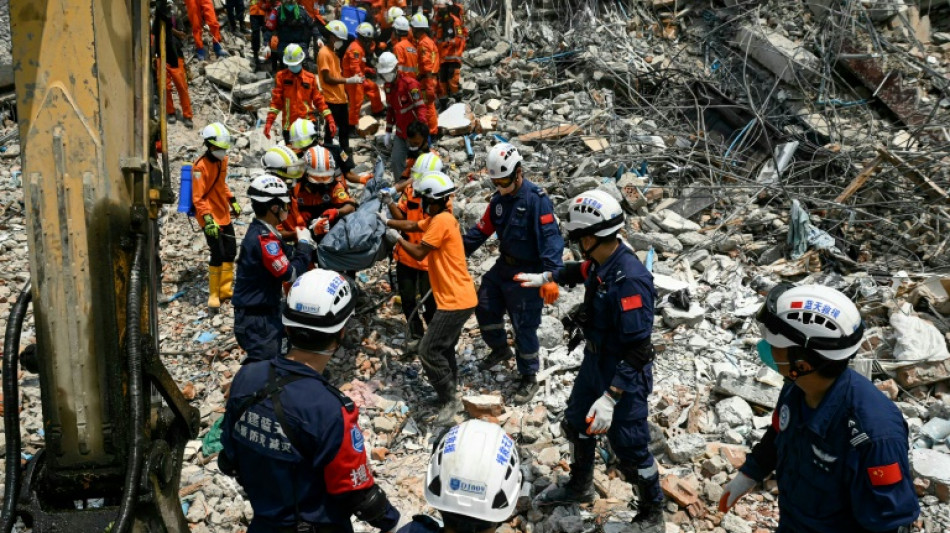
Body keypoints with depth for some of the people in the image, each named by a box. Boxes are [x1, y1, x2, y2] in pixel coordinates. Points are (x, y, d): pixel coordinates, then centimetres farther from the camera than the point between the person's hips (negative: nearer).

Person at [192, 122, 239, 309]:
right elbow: (198, 198, -21)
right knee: (218, 255, -10)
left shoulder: (222, 160, 5)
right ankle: (214, 294, 5)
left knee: (231, 251, 13)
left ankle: (225, 288, 26)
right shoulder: (201, 166, -19)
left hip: (224, 215, 8)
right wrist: (208, 219, -30)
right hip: (210, 217, -8)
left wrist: (232, 201, 19)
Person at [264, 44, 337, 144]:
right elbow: (276, 100, -1)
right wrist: (269, 121, -11)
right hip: (289, 126, -1)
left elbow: (319, 100, 10)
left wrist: (330, 120, 3)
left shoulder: (310, 78, 6)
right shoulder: (281, 76, 2)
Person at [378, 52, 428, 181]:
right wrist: (388, 132, 18)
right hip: (400, 132, 7)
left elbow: (420, 107, -22)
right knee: (396, 162, 6)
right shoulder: (387, 86, 8)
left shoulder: (410, 84, -18)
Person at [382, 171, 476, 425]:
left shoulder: (442, 221, -20)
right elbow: (412, 225, 21)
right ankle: (450, 392, 35)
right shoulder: (441, 217, 11)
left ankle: (449, 400, 6)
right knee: (443, 348, 22)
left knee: (429, 352, -6)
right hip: (458, 297, 11)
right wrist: (387, 221, 12)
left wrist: (397, 239, -3)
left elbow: (419, 252, -17)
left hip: (455, 301, -11)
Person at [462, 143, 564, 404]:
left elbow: (550, 237, -28)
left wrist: (552, 276, -38)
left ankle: (529, 378, 18)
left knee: (524, 327, -1)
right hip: (504, 266, 8)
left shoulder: (536, 199, -21)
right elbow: (483, 228, 12)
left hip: (528, 273, -8)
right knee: (484, 307, 16)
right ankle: (500, 349, 42)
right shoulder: (499, 198, 4)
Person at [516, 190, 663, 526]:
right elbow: (579, 272, 21)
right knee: (576, 425, 25)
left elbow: (638, 351, -32)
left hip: (624, 376, -9)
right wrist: (544, 278, 31)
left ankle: (652, 511, 34)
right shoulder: (600, 262, -7)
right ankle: (580, 487, 50)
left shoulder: (630, 279, -34)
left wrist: (609, 399, -34)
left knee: (630, 450, 7)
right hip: (594, 363, 9)